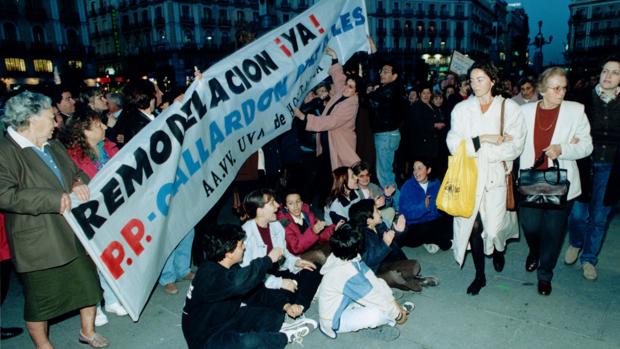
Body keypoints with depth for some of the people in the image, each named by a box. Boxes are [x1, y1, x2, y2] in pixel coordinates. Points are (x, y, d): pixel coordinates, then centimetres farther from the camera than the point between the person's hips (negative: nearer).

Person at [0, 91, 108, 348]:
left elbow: (76, 172, 20)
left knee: (89, 284, 17)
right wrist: (54, 199, -23)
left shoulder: (54, 147, 11)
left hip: (73, 236, 7)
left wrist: (79, 183, -4)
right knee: (40, 299, 10)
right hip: (38, 245, -7)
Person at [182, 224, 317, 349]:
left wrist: (282, 305, -1)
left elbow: (255, 291, 8)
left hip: (228, 320, 9)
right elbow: (238, 282, -49)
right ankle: (285, 336, -7)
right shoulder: (209, 276, -29)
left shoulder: (231, 268, 0)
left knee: (273, 314, 7)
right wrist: (268, 260, -38)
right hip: (206, 338, -9)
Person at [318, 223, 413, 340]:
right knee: (377, 313, -29)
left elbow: (372, 280, -4)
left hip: (346, 305, 9)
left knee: (380, 283, 6)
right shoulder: (348, 275, -35)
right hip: (335, 321, -9)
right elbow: (374, 299, -24)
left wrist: (393, 302, -4)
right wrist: (397, 314, -10)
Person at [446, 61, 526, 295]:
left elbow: (515, 146, -7)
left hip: (495, 176, -1)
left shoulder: (509, 108, 0)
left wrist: (475, 149, -11)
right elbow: (453, 144, -5)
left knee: (494, 227, -1)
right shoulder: (461, 109, 4)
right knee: (473, 225, 3)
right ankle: (479, 274, 22)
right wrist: (483, 139, -17)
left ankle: (498, 250, 38)